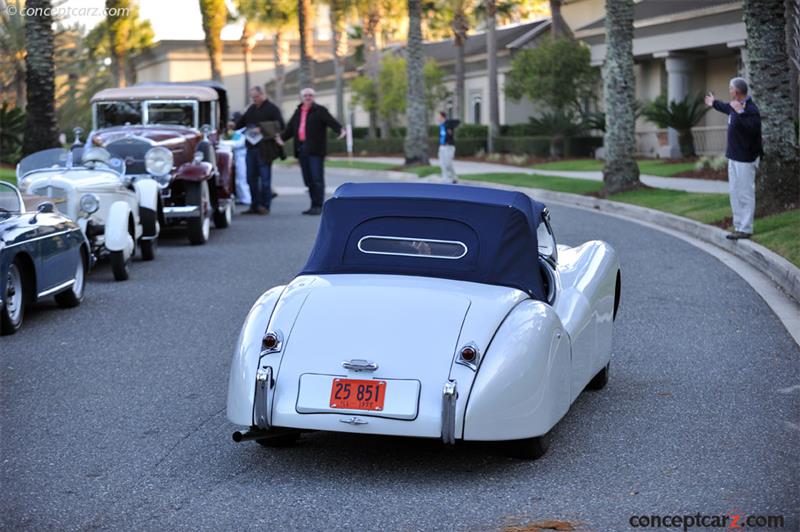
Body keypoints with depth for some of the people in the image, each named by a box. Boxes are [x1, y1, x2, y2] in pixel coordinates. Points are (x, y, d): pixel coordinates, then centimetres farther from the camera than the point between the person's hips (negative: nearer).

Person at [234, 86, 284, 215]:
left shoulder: (272, 109, -3)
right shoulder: (251, 109, 19)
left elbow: (279, 125, -12)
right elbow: (242, 121, 21)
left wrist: (262, 129, -19)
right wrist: (233, 125, 0)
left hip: (265, 149, -7)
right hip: (251, 147, 7)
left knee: (265, 177, -4)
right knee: (251, 178, 7)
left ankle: (265, 205, 1)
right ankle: (255, 205, 14)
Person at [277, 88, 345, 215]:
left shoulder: (320, 110, -1)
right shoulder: (297, 112, 18)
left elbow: (331, 122, -13)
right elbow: (290, 128, 14)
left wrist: (340, 130, -32)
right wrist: (282, 137, -4)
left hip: (315, 149, -6)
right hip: (302, 149, 6)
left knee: (317, 179, -8)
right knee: (308, 180, 8)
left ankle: (319, 206, -5)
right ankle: (314, 205, 15)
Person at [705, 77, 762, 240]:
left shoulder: (750, 109, -21)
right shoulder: (736, 105, 8)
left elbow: (752, 129, -34)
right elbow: (728, 108, 32)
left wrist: (741, 113, -38)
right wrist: (714, 103, 49)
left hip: (745, 158, -10)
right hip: (734, 156, 10)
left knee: (745, 194, -4)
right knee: (735, 193, 16)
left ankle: (745, 229, 0)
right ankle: (739, 226, 24)